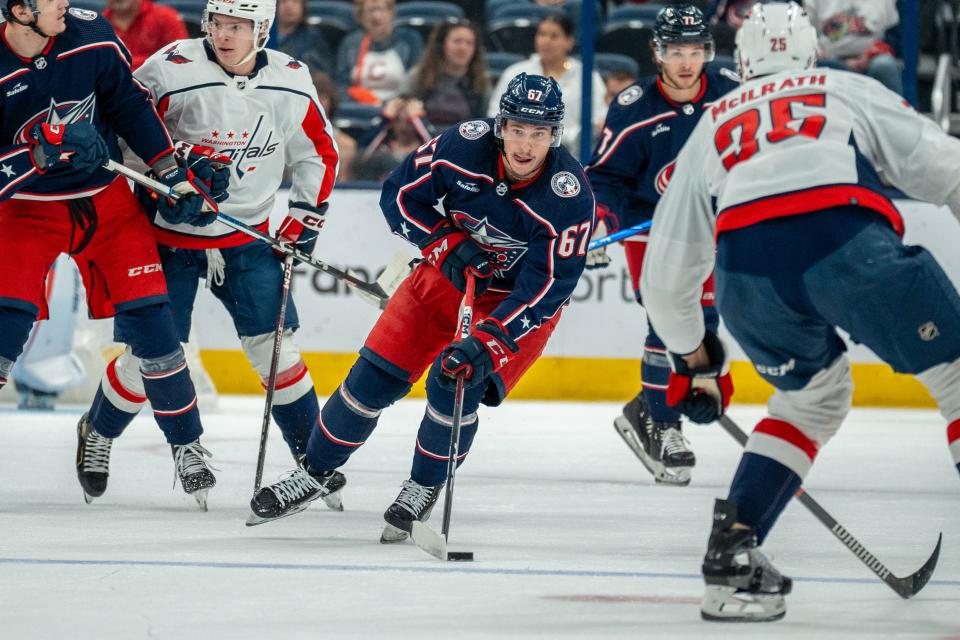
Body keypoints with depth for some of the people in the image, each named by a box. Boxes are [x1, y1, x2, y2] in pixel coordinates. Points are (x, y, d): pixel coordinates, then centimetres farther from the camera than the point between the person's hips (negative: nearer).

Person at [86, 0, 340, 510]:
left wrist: (304, 217, 1)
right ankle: (96, 434, 24)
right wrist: (179, 159, -21)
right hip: (171, 233, -2)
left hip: (247, 237, 2)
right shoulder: (172, 70, -16)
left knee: (273, 344, -5)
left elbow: (319, 153, 9)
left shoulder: (290, 82, -4)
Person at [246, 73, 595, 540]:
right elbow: (399, 194, -7)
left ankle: (424, 488, 5)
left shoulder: (569, 196, -30)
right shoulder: (465, 144, -22)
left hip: (518, 299, -3)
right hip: (449, 272, 3)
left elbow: (547, 288, -31)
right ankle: (318, 471, 19)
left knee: (457, 384, -21)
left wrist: (487, 343, -39)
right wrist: (446, 243, -21)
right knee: (375, 374, -2)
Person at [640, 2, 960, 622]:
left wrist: (693, 361, 52)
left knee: (814, 395, 29)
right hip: (846, 237, -3)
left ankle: (732, 551, 17)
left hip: (744, 264, 3)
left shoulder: (710, 127, 37)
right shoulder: (849, 89, 32)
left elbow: (665, 274, 38)